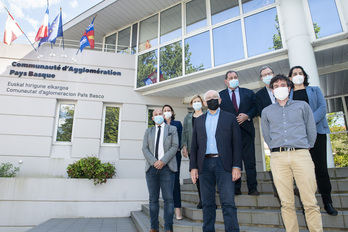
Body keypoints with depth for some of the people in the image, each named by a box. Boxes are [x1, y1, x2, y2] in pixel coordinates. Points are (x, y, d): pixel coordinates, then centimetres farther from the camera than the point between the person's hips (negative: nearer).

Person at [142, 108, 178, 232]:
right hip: (151, 167, 3)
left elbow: (175, 146, -1)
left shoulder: (172, 129, 11)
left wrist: (162, 161, -11)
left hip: (167, 167, -2)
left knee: (168, 198, -3)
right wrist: (154, 162, -10)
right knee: (153, 199, 6)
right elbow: (145, 149, 7)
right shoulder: (148, 131, 17)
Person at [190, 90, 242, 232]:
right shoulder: (199, 121, 16)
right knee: (207, 203, 8)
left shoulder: (230, 118, 10)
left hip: (224, 164, -2)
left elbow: (237, 143, 3)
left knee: (228, 202, -5)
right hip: (205, 164, 3)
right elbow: (194, 146, 13)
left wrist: (236, 166, -6)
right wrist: (193, 167, 4)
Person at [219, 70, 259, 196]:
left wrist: (247, 116, -9)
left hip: (246, 130, 1)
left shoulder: (248, 93, 15)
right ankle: (235, 188, 11)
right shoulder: (220, 95, 11)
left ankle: (252, 188, 9)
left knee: (250, 160, 0)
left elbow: (255, 107, 9)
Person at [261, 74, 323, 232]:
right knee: (287, 203, 2)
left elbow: (311, 131, 14)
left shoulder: (302, 106, 13)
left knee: (310, 202, -3)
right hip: (278, 158, 1)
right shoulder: (266, 111, 15)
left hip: (301, 154, 0)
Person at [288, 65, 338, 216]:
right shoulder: (287, 94, 16)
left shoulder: (315, 90, 17)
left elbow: (322, 108, 2)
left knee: (320, 167, -3)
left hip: (316, 131, 0)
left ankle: (327, 202, 7)